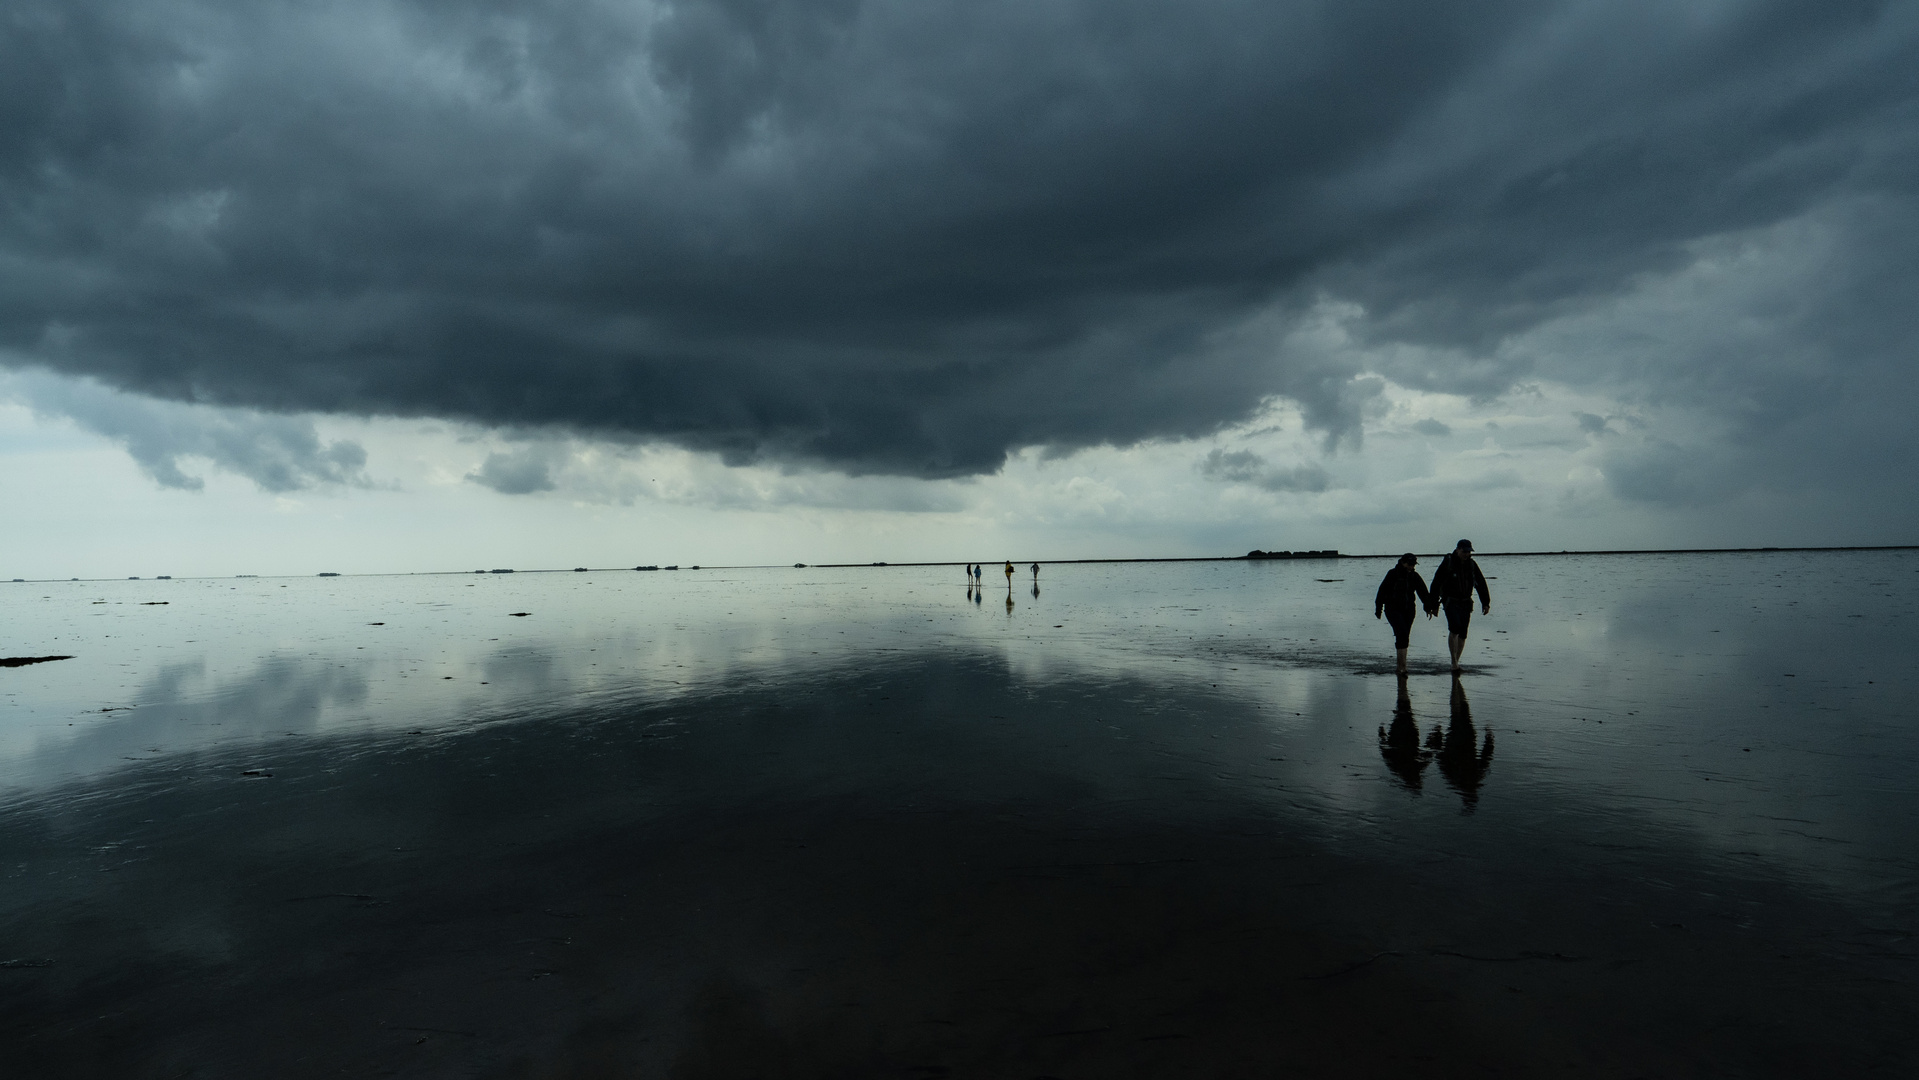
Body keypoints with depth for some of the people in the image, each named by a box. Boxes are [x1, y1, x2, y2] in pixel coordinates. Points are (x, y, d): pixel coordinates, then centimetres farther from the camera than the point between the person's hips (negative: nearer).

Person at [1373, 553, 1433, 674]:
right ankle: (1403, 666, -19)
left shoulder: (1414, 576, 7)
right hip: (1393, 609, -5)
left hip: (1408, 610, 5)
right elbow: (1382, 591, -5)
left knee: (1404, 637, 6)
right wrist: (1378, 608, -4)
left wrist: (1428, 608, -8)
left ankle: (1399, 666, 15)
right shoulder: (1392, 574, -8)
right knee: (1402, 633, -18)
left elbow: (1423, 592, 3)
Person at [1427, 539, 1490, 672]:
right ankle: (1453, 661, -15)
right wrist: (1431, 605, -10)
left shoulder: (1472, 565, 5)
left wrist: (1486, 603, 6)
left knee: (1463, 634, 2)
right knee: (1455, 628, -22)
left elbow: (1481, 584, 12)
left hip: (1466, 603, 4)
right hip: (1450, 601, -4)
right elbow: (1436, 584, -8)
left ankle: (1456, 661, 15)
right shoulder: (1447, 563, -8)